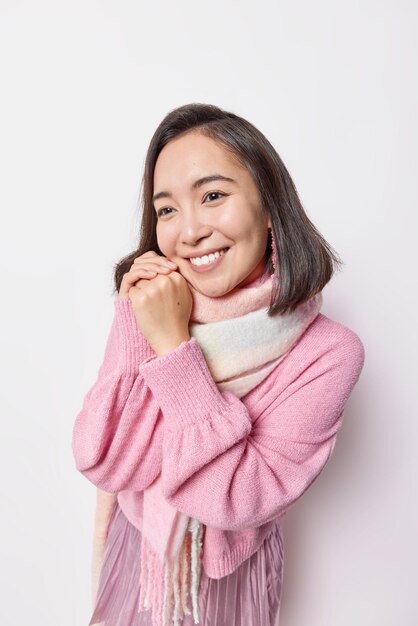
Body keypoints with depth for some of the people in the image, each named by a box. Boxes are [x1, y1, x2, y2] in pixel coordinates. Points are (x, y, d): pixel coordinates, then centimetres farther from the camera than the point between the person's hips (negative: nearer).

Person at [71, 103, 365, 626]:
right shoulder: (145, 306, -16)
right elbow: (102, 464, -20)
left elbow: (238, 500, -28)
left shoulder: (328, 352, -24)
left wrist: (174, 346, -33)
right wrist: (138, 331, -30)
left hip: (232, 577, -2)